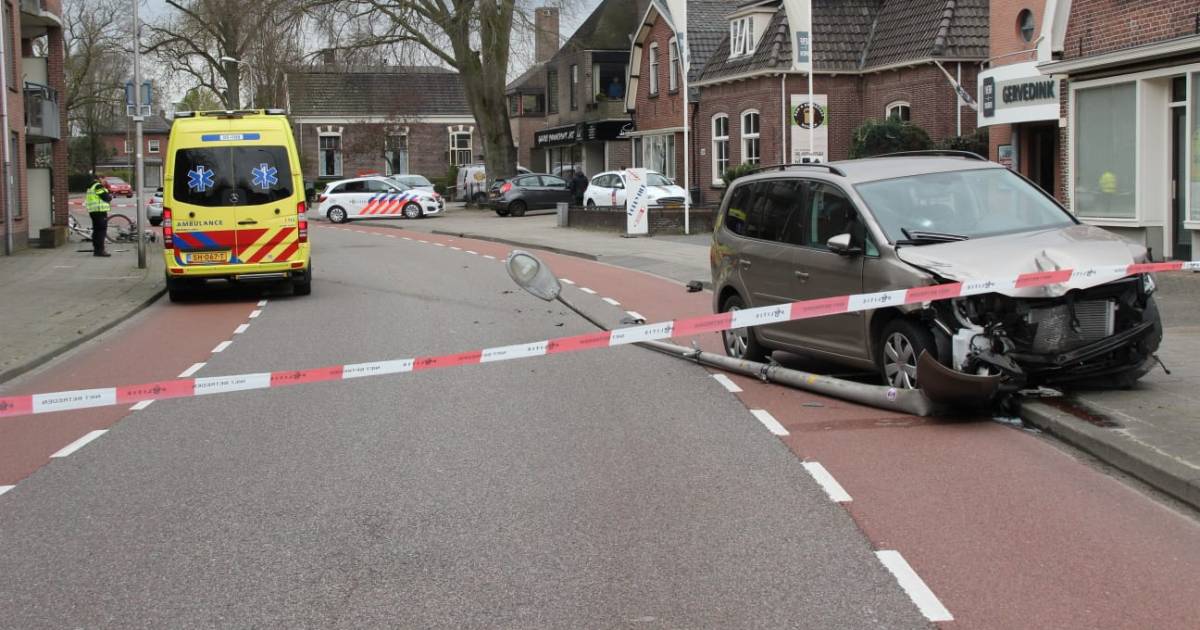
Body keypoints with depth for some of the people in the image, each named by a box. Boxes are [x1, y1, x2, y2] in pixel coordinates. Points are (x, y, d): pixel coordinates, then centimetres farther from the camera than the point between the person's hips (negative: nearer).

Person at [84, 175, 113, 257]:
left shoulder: (90, 187, 21)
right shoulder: (98, 186, -10)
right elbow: (106, 197, -14)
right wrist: (111, 197, 6)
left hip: (92, 211, 10)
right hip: (100, 210, -10)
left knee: (96, 230, 15)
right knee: (101, 230, -10)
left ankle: (96, 249, 19)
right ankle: (100, 250, -14)